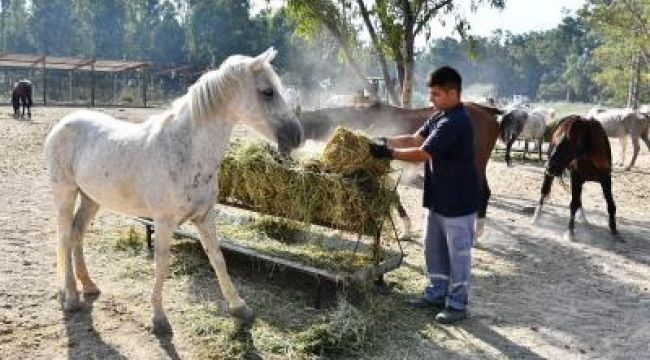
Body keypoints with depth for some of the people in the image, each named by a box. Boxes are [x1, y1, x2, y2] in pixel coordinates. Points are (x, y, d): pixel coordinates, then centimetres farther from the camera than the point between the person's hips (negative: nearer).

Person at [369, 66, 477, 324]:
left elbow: (421, 154, -25)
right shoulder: (440, 117, 8)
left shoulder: (455, 122, -23)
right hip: (438, 199, 10)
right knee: (434, 249, 18)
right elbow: (415, 139, 7)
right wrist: (385, 141, -5)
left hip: (458, 202, -10)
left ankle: (457, 305, 16)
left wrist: (388, 153, -18)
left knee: (458, 253, 4)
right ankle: (436, 294, 31)